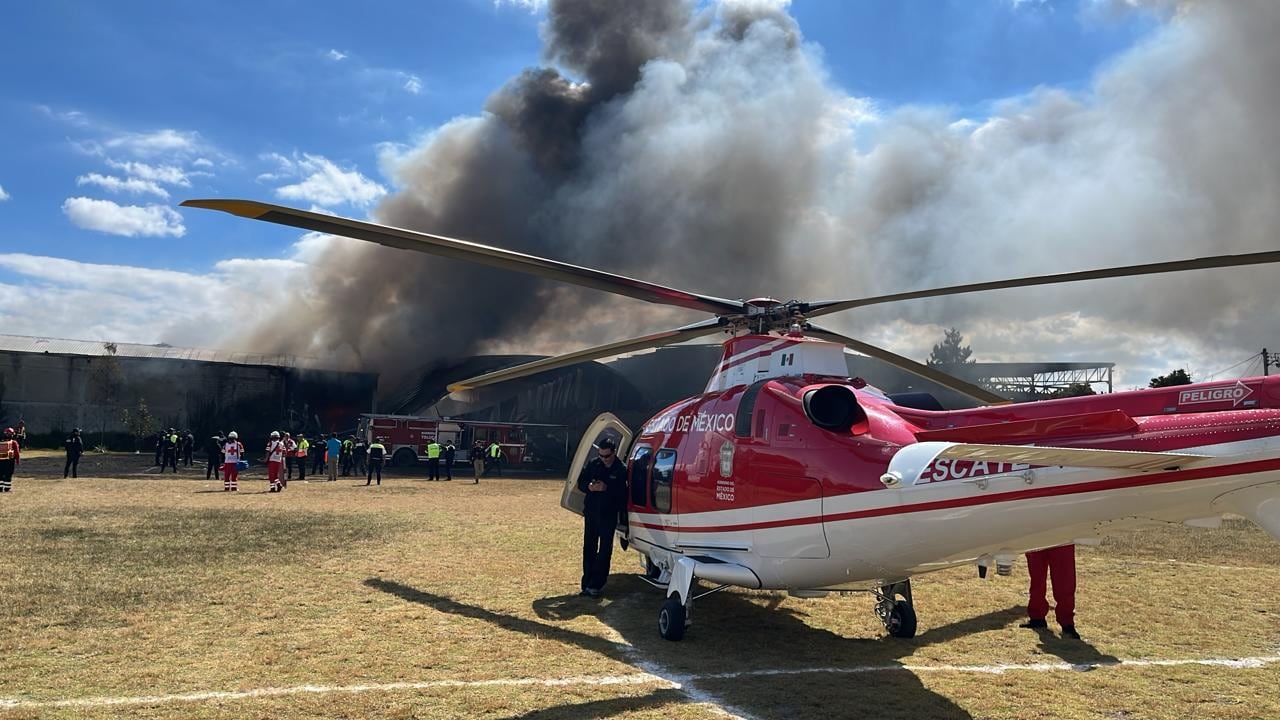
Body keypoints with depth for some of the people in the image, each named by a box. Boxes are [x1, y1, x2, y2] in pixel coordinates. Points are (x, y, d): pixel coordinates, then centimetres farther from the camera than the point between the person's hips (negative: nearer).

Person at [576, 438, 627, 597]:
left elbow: (623, 493, -15)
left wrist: (606, 488, -27)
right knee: (589, 549, 9)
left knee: (605, 551, -2)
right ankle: (587, 584, 17)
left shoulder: (621, 470, -8)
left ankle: (595, 585, 2)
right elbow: (581, 482, 7)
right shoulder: (593, 464, 3)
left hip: (609, 515, -4)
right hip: (591, 512, 4)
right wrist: (590, 487, -14)